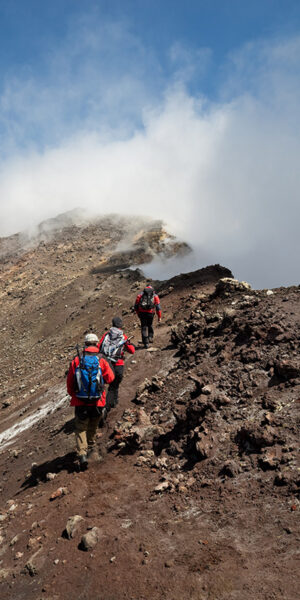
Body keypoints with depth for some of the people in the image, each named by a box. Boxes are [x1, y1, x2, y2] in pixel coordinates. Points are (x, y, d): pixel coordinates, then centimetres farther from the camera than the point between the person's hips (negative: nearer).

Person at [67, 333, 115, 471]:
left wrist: (73, 395, 19)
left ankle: (82, 454, -7)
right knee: (92, 427, 24)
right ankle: (91, 448, 39)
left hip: (80, 402, -1)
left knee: (80, 428, 10)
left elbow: (69, 382, 2)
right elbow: (110, 378, 4)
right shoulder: (101, 361, -7)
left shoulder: (76, 361, -5)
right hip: (97, 402, 1)